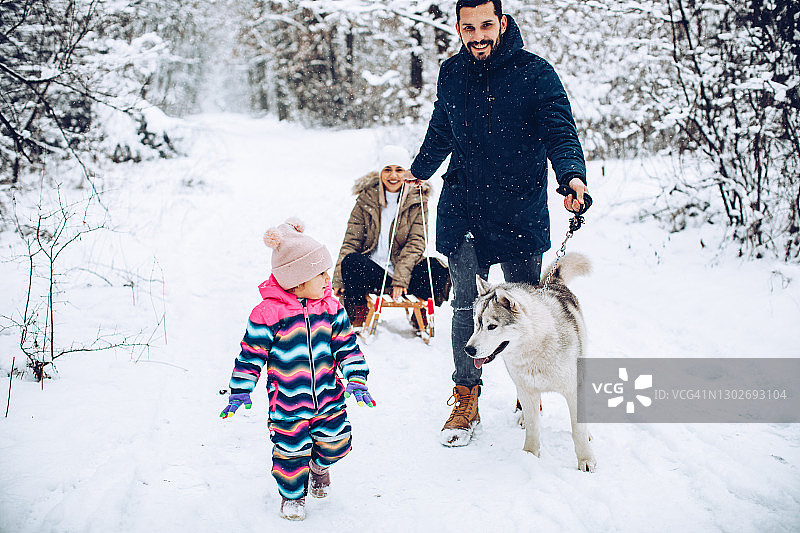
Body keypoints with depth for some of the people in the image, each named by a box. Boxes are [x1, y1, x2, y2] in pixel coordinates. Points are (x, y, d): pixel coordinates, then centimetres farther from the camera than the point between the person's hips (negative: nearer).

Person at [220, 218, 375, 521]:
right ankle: (292, 494, 33)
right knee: (291, 451, 6)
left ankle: (319, 465, 47)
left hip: (328, 397, 4)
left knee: (335, 444, 13)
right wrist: (240, 392, -10)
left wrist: (357, 380, -5)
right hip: (287, 403, -4)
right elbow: (251, 355, -9)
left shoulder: (331, 308, -4)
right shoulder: (268, 314, -17)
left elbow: (347, 347, 3)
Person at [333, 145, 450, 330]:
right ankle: (358, 315, -8)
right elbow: (351, 241, 0)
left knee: (437, 269, -28)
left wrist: (400, 278, -22)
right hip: (372, 269, 1)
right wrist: (339, 280, -12)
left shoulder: (417, 201, 1)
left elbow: (416, 243, -8)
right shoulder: (366, 199, 3)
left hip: (405, 269, 0)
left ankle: (420, 315, -2)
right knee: (350, 262, -31)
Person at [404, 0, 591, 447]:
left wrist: (572, 174, -34)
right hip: (463, 209, 3)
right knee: (466, 306, 0)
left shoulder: (535, 73, -8)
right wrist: (419, 171, 36)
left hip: (520, 212, -2)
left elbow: (560, 131, -14)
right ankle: (467, 399, 12)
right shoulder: (451, 74, 5)